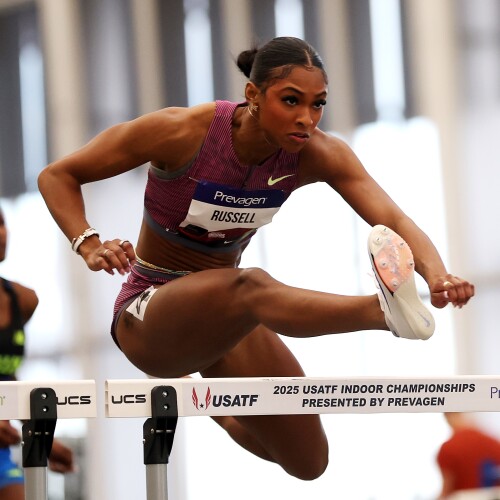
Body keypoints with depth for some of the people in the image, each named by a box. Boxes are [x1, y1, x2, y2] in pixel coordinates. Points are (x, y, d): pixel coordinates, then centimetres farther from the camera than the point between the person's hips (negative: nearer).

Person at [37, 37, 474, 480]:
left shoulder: (316, 155, -13)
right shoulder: (181, 132, -22)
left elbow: (394, 220, -27)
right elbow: (57, 176, -13)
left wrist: (437, 274, -49)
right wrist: (90, 247, -31)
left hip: (222, 317, 6)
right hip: (148, 318, -6)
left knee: (307, 463, 8)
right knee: (249, 286, -39)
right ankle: (387, 309, -68)